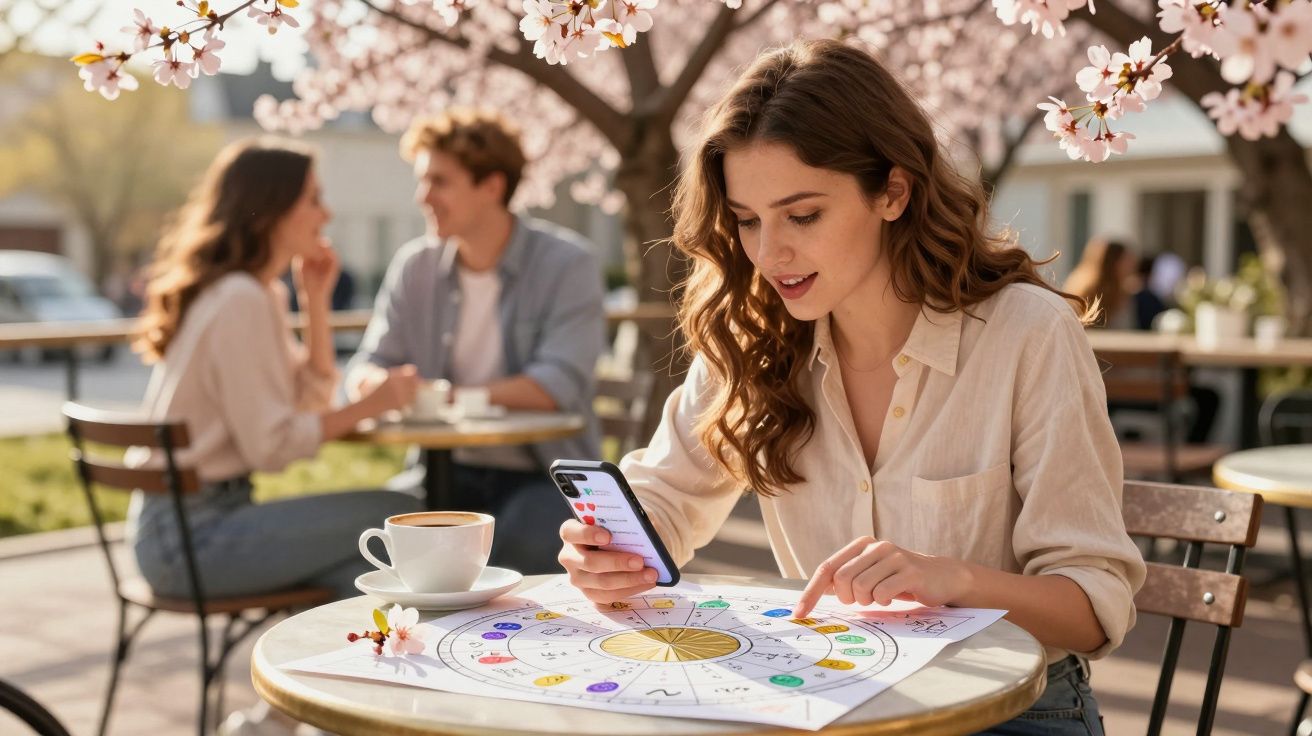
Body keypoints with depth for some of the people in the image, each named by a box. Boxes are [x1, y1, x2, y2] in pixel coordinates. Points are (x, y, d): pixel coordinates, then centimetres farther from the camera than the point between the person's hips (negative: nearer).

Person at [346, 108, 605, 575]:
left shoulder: (566, 263, -7)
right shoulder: (415, 265, 7)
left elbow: (556, 386, -18)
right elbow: (365, 370, 5)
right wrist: (385, 386, -21)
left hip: (544, 476, -3)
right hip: (448, 470, 4)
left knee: (519, 549, -34)